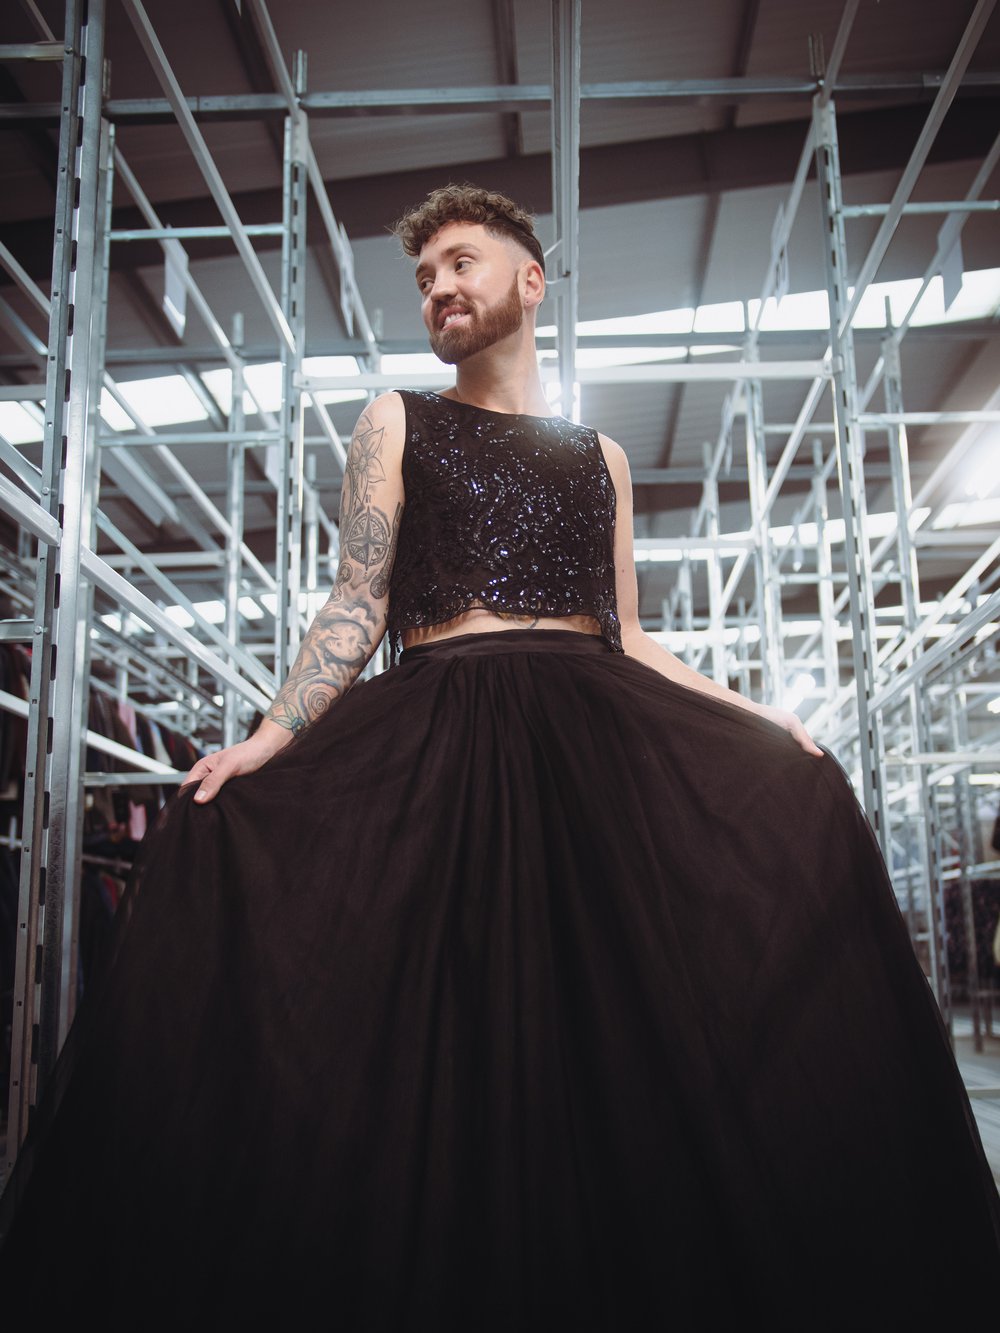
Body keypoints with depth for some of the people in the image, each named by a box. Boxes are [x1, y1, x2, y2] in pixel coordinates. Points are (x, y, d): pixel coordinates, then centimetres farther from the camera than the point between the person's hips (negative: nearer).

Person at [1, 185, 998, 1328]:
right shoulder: (397, 423, 14)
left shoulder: (599, 454, 21)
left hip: (600, 739, 3)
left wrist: (758, 718, 8)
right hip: (440, 742, -2)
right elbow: (355, 609, 5)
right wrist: (266, 741, -9)